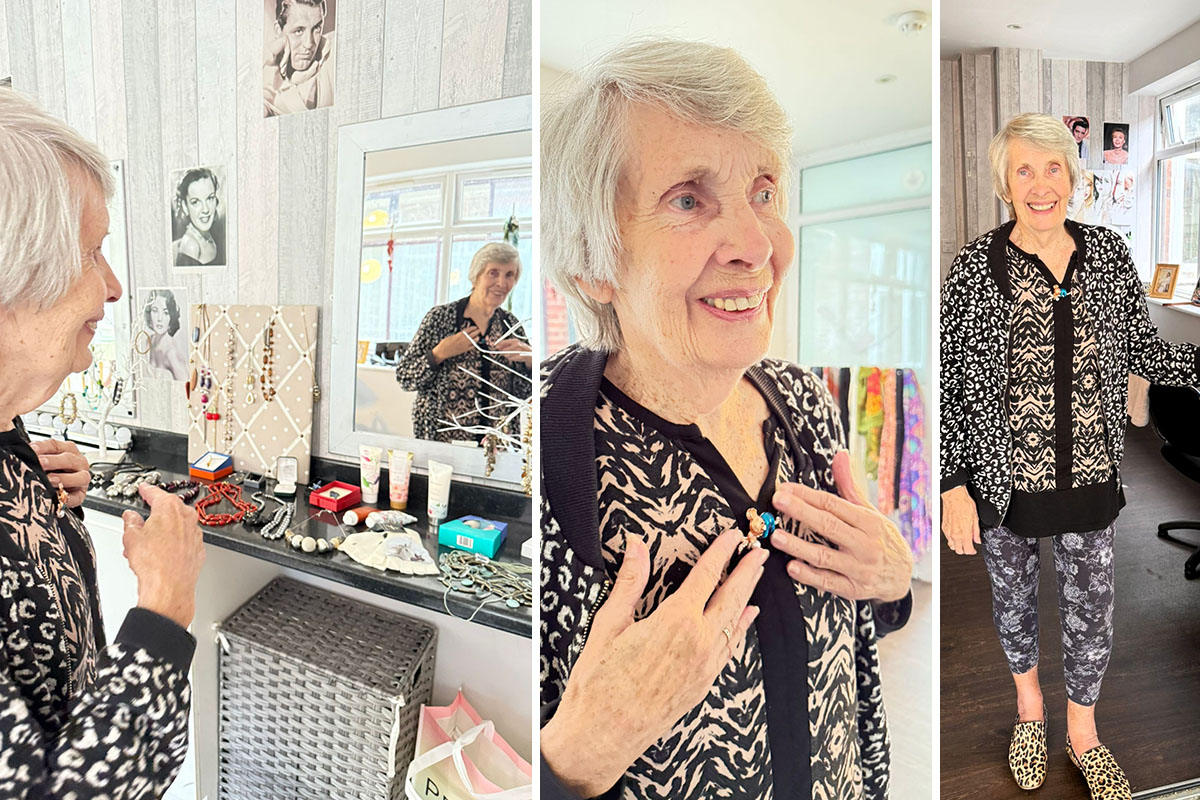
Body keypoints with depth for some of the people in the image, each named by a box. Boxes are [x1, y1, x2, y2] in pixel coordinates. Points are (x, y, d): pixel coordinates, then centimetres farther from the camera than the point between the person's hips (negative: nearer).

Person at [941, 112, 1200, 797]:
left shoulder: (1109, 254, -2)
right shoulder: (977, 267, -13)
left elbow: (1142, 351, 7)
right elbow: (947, 382, -12)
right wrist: (953, 485, -14)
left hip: (1091, 477, 3)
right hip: (1005, 481, -2)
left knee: (1092, 613, 17)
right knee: (1014, 598, 19)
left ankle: (1083, 731, 44)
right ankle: (1029, 704, 48)